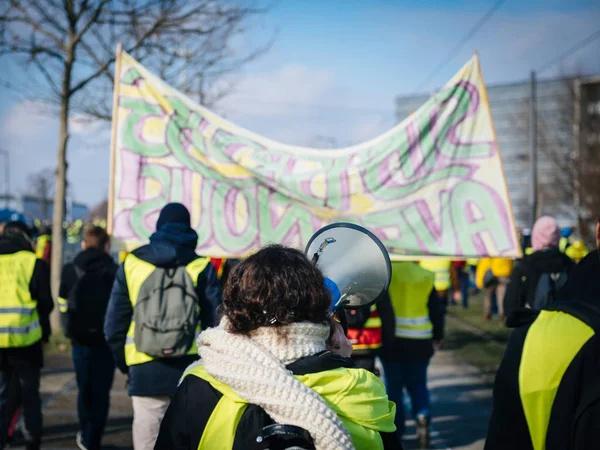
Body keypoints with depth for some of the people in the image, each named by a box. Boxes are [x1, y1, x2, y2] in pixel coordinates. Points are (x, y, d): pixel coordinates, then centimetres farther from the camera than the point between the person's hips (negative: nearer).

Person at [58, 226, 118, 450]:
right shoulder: (114, 272, -9)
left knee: (84, 389, 19)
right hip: (106, 339, -3)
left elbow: (63, 306, 2)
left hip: (80, 338, 3)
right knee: (100, 392, 3)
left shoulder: (70, 271, -1)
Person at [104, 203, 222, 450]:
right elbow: (215, 323, -2)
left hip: (145, 372, 1)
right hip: (190, 370, -1)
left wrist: (124, 364, 19)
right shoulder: (201, 267, 0)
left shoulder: (131, 265, 6)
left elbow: (114, 325, 8)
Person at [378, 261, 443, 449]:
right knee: (417, 384, 16)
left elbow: (382, 306, -10)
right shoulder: (425, 276, 3)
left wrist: (386, 334, -1)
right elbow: (436, 310, 8)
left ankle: (396, 428, 13)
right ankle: (423, 415, -8)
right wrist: (438, 336, 22)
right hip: (419, 342, 2)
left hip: (392, 340, -2)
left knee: (394, 385, 10)